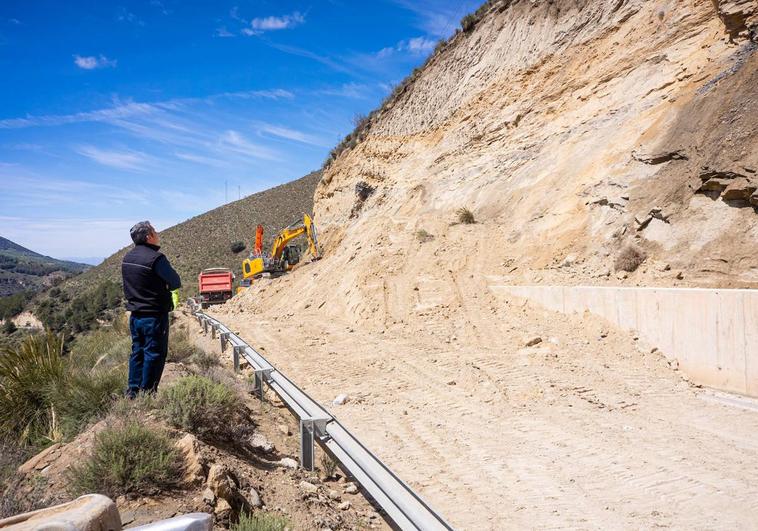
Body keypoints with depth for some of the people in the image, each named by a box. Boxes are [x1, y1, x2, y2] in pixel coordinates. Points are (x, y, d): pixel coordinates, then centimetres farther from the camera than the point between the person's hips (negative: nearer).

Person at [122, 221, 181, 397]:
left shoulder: (127, 258, 7)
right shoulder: (155, 258, -18)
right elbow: (175, 283, -16)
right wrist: (166, 286, 5)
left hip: (135, 315, 8)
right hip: (155, 315, -8)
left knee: (137, 352, 17)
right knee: (154, 354, 3)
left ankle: (133, 391, 24)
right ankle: (146, 393, 9)